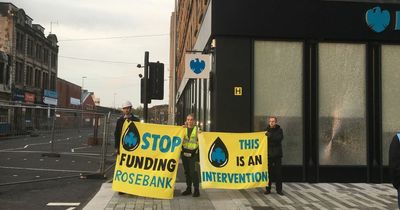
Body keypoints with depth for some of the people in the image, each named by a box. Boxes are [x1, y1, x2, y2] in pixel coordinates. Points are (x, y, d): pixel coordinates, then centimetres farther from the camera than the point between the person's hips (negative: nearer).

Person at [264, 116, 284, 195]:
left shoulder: (279, 130, 6)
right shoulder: (266, 130, 10)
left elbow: (280, 138, -12)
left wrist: (270, 135, -18)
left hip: (277, 154, -1)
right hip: (268, 154, 1)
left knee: (278, 172, 2)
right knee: (268, 172, 0)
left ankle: (279, 189, 9)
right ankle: (268, 189, 10)